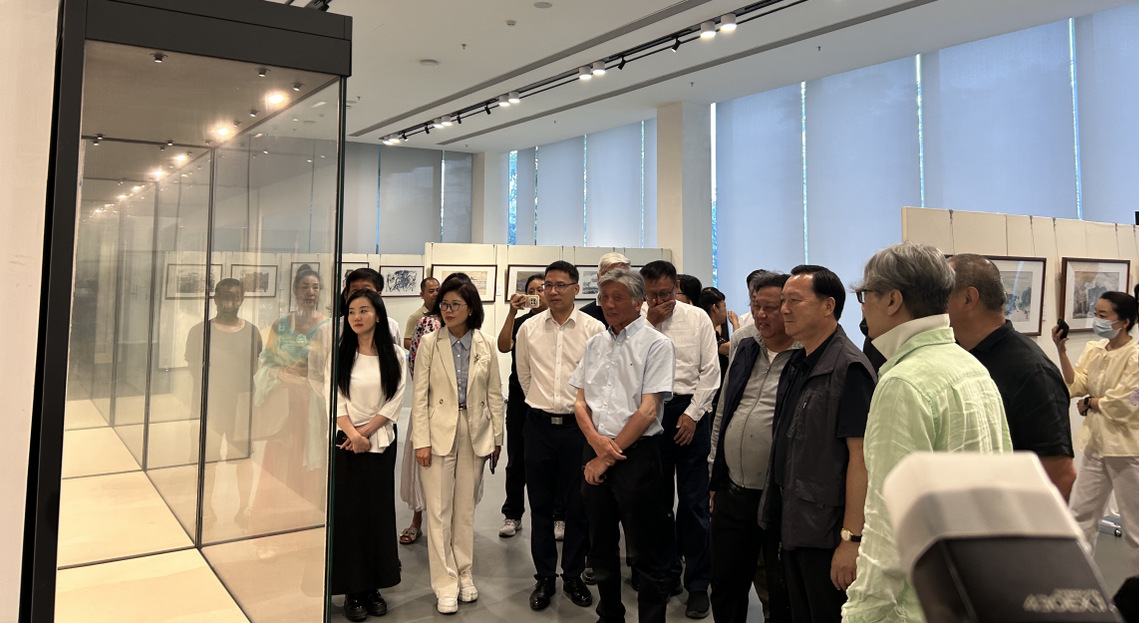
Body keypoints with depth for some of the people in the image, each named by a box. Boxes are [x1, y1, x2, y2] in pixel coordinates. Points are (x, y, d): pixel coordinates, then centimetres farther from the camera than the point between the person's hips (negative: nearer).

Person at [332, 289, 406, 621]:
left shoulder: (394, 355, 2)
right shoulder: (339, 354, 0)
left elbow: (395, 402, -3)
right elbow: (336, 401, -4)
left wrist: (366, 431, -12)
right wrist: (353, 434, -17)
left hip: (381, 442, 1)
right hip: (345, 442, -1)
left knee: (379, 512, 6)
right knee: (347, 512, 2)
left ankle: (374, 586, 18)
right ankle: (352, 590, 12)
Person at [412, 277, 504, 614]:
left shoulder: (486, 345, 2)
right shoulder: (429, 343, -2)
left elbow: (494, 394, 6)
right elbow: (420, 395, -3)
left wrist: (496, 438, 5)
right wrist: (421, 441, -8)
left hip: (475, 434, 2)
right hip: (440, 432, -1)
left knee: (466, 509, 11)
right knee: (439, 511, 2)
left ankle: (464, 574, 25)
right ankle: (445, 583, 12)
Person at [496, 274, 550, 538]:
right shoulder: (519, 322, 7)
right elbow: (503, 346, -11)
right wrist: (512, 312, -17)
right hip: (520, 398, 2)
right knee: (517, 460, 9)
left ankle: (559, 517, 14)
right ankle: (512, 515, 21)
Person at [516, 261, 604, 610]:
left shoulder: (594, 329, -5)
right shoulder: (528, 330, 3)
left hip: (579, 424, -2)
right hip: (539, 424, 2)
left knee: (578, 505, 8)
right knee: (540, 504, 10)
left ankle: (573, 576, 25)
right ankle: (544, 577, 25)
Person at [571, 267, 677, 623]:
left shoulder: (655, 344, -7)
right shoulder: (595, 344, 11)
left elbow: (648, 410, -13)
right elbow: (580, 402, 11)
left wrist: (609, 456, -12)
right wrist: (596, 440, -9)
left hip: (637, 454, -6)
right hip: (597, 452, 6)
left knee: (648, 552, 3)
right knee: (601, 544, 18)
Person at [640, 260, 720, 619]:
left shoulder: (697, 318, -1)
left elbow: (710, 370, -2)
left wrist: (692, 414, -7)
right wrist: (650, 322, -13)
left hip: (690, 412, -2)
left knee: (693, 502, 0)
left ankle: (698, 583, 13)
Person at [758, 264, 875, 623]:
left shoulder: (848, 368, -17)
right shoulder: (797, 364, 10)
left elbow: (860, 457, -21)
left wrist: (851, 538, -22)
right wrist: (783, 519, 16)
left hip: (826, 532, -8)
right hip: (793, 526, 8)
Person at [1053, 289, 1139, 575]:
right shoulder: (1093, 349, 3)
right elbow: (1075, 385, -6)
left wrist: (1088, 403, -6)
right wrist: (1062, 351, -14)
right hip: (1096, 444, 7)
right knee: (1082, 514, 15)